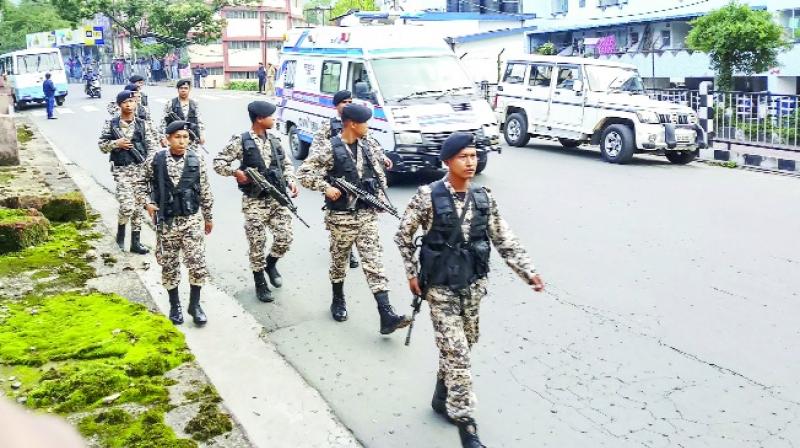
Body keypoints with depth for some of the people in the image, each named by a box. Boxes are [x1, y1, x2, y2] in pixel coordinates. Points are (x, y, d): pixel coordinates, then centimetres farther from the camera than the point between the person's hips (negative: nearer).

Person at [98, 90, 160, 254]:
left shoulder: (143, 124, 4)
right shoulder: (111, 124, 1)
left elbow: (152, 146, 3)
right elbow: (102, 145, 5)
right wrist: (116, 143, -13)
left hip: (141, 169, 2)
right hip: (122, 170, -2)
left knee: (138, 206, 7)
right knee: (127, 206, -14)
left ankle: (135, 241, 17)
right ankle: (121, 231, 17)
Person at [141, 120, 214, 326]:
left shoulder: (196, 159, -4)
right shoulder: (155, 160, -5)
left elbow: (205, 190, 4)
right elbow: (143, 182, 11)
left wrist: (208, 217, 9)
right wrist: (148, 202, -4)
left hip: (192, 218, 0)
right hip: (166, 220, 0)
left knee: (198, 262, -4)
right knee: (169, 264, 9)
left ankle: (194, 304, 14)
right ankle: (174, 304, 26)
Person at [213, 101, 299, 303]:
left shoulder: (275, 140, 9)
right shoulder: (241, 142, -7)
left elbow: (287, 163, 18)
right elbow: (218, 162, -3)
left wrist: (291, 180, 1)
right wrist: (236, 172, -18)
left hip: (278, 198, 4)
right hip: (255, 201, -4)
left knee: (285, 238, -3)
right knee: (257, 243, 1)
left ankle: (270, 264, 28)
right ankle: (260, 284, 18)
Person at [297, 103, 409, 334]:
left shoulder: (370, 146, 5)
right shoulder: (328, 148, -11)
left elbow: (380, 173, 18)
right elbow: (304, 173, -10)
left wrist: (380, 195, 7)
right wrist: (326, 187, -19)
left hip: (367, 214, 4)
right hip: (341, 217, -3)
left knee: (374, 262, -3)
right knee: (339, 261, 13)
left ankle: (387, 316, -8)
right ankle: (338, 301, 38)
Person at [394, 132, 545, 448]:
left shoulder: (484, 198, -1)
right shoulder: (428, 196, -14)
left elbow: (504, 240, 3)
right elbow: (403, 235, -3)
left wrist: (528, 272, -6)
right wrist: (412, 274, -4)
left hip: (473, 285, 5)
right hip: (441, 288, -5)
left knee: (462, 347, 18)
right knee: (456, 354, -6)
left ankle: (442, 398, 42)